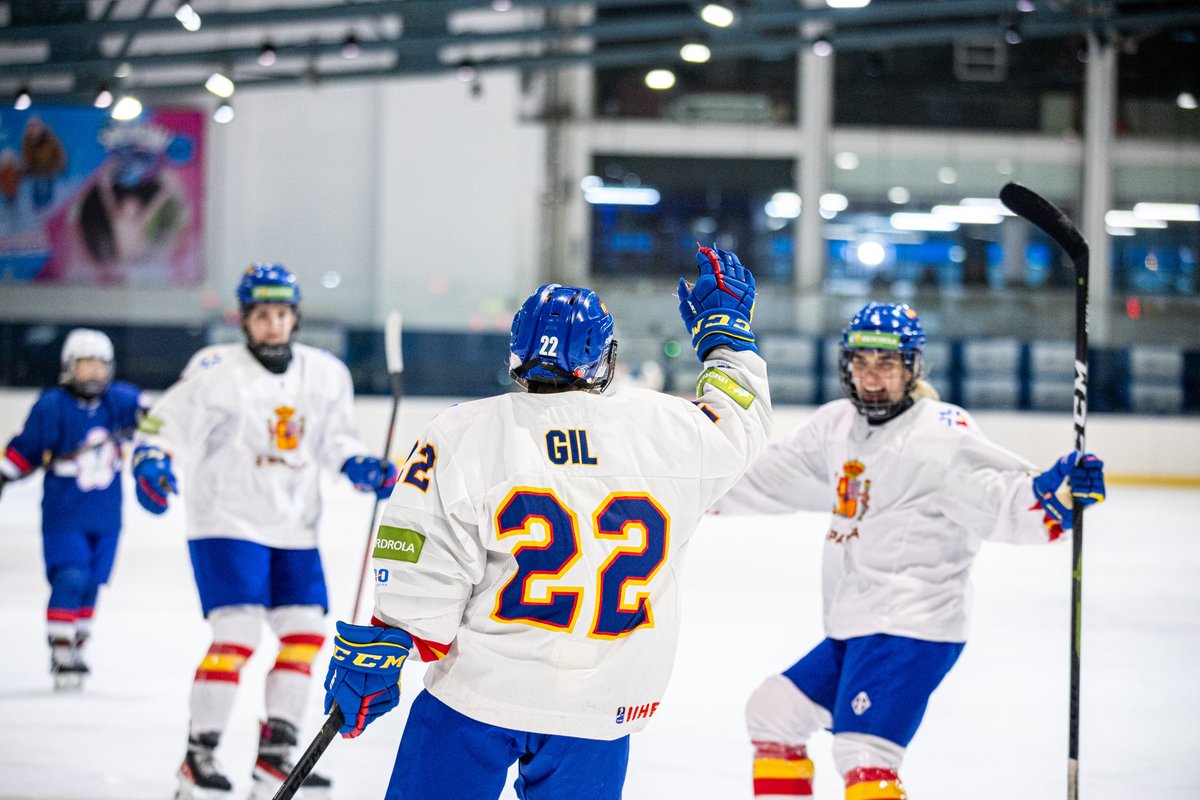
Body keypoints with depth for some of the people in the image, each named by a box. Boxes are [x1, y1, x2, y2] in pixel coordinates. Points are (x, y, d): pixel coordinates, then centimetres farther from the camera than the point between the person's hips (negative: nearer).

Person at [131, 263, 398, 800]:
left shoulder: (327, 375, 4)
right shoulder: (216, 372, -12)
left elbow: (334, 439, 16)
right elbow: (162, 426, -9)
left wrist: (364, 468, -2)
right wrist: (152, 467, -27)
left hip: (294, 528, 6)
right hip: (227, 520, -6)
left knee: (305, 631, 3)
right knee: (237, 632, -17)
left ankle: (274, 754, 15)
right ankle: (198, 757, -7)